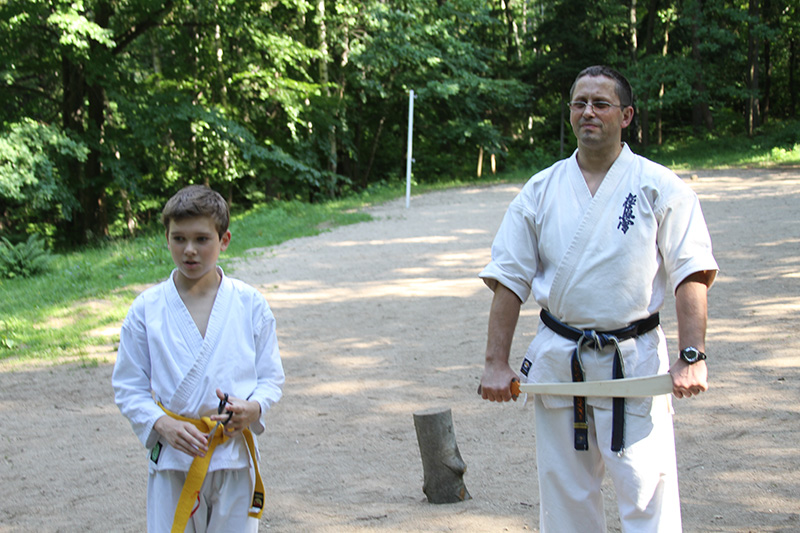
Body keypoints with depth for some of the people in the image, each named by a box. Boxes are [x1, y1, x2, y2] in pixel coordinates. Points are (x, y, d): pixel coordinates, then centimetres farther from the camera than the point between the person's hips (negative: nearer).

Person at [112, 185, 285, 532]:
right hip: (172, 459, 0)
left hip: (235, 458, 1)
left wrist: (253, 408, -15)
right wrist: (162, 424, -14)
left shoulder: (250, 304, 0)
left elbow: (271, 378, 6)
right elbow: (128, 387, 3)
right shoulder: (147, 309, -2)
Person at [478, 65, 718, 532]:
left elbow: (691, 275, -7)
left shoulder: (660, 187, -2)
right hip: (558, 362, 3)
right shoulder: (540, 191, 6)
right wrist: (497, 363, 1)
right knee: (565, 494, 10)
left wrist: (692, 357, -17)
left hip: (633, 361, -3)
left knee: (647, 493, -7)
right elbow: (509, 281, 7)